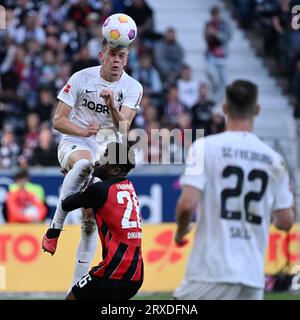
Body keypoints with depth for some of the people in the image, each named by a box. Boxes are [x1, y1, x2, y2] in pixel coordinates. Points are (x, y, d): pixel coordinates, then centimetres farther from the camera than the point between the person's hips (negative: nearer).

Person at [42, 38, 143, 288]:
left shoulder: (133, 88, -3)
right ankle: (55, 228, -36)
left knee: (92, 221, -2)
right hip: (74, 144, -3)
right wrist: (83, 131, -24)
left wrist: (112, 106, -35)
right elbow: (58, 120, -6)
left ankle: (77, 287, 6)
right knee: (84, 163, -40)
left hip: (106, 150, 3)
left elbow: (123, 128, -16)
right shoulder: (82, 78, -8)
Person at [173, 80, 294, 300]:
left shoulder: (206, 147, -4)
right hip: (254, 275, 4)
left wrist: (181, 231, 7)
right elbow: (286, 222, 9)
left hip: (213, 271, -4)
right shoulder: (274, 159, 7)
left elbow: (187, 204, -14)